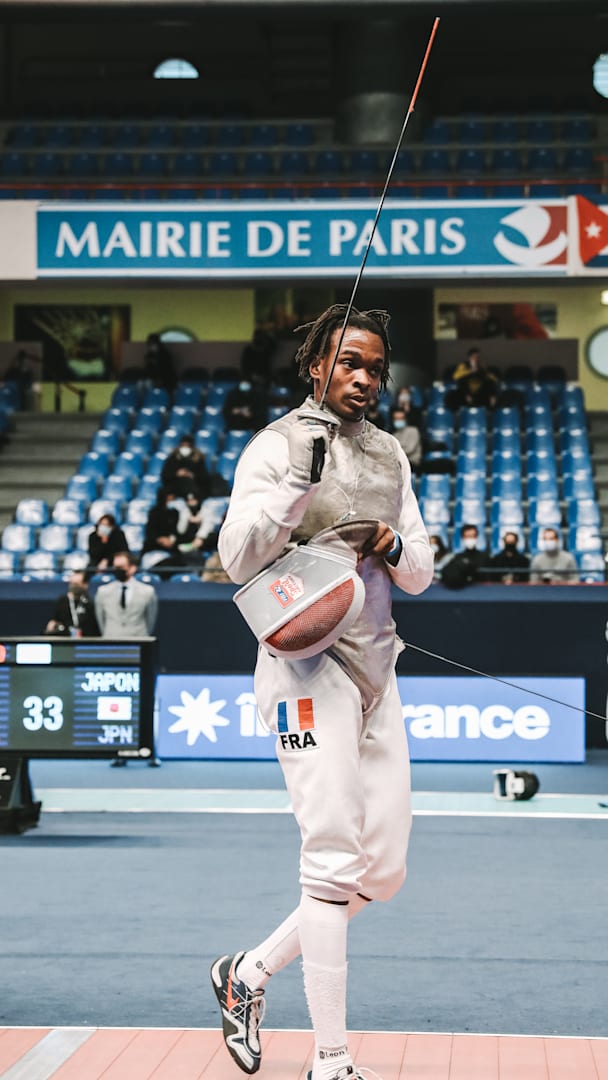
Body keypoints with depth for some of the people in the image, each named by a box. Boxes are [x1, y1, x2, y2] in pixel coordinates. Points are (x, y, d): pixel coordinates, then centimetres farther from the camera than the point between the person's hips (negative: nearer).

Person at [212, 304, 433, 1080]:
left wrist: (395, 546, -8)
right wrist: (302, 479, -27)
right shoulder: (277, 445, -7)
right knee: (335, 858, -14)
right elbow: (238, 560, -18)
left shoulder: (389, 453, 13)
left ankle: (248, 974, 24)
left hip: (375, 668, 7)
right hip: (307, 661, -7)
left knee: (384, 870, 8)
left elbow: (420, 576, 14)